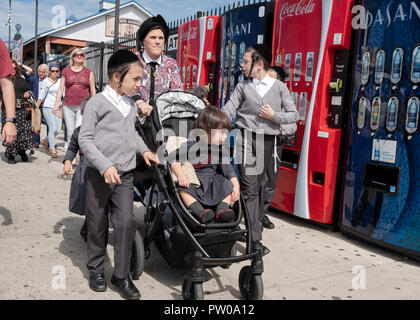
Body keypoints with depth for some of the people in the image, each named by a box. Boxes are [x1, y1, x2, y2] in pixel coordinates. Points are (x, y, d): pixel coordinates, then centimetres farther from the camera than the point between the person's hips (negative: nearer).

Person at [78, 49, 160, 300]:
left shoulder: (132, 105, 11)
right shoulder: (97, 103, -8)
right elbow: (85, 139, -11)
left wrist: (144, 149, 9)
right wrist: (105, 166, -20)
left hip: (125, 175, 4)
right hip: (99, 174, -4)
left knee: (127, 223, -2)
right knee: (98, 225, 8)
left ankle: (121, 274, 11)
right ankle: (96, 269, 28)